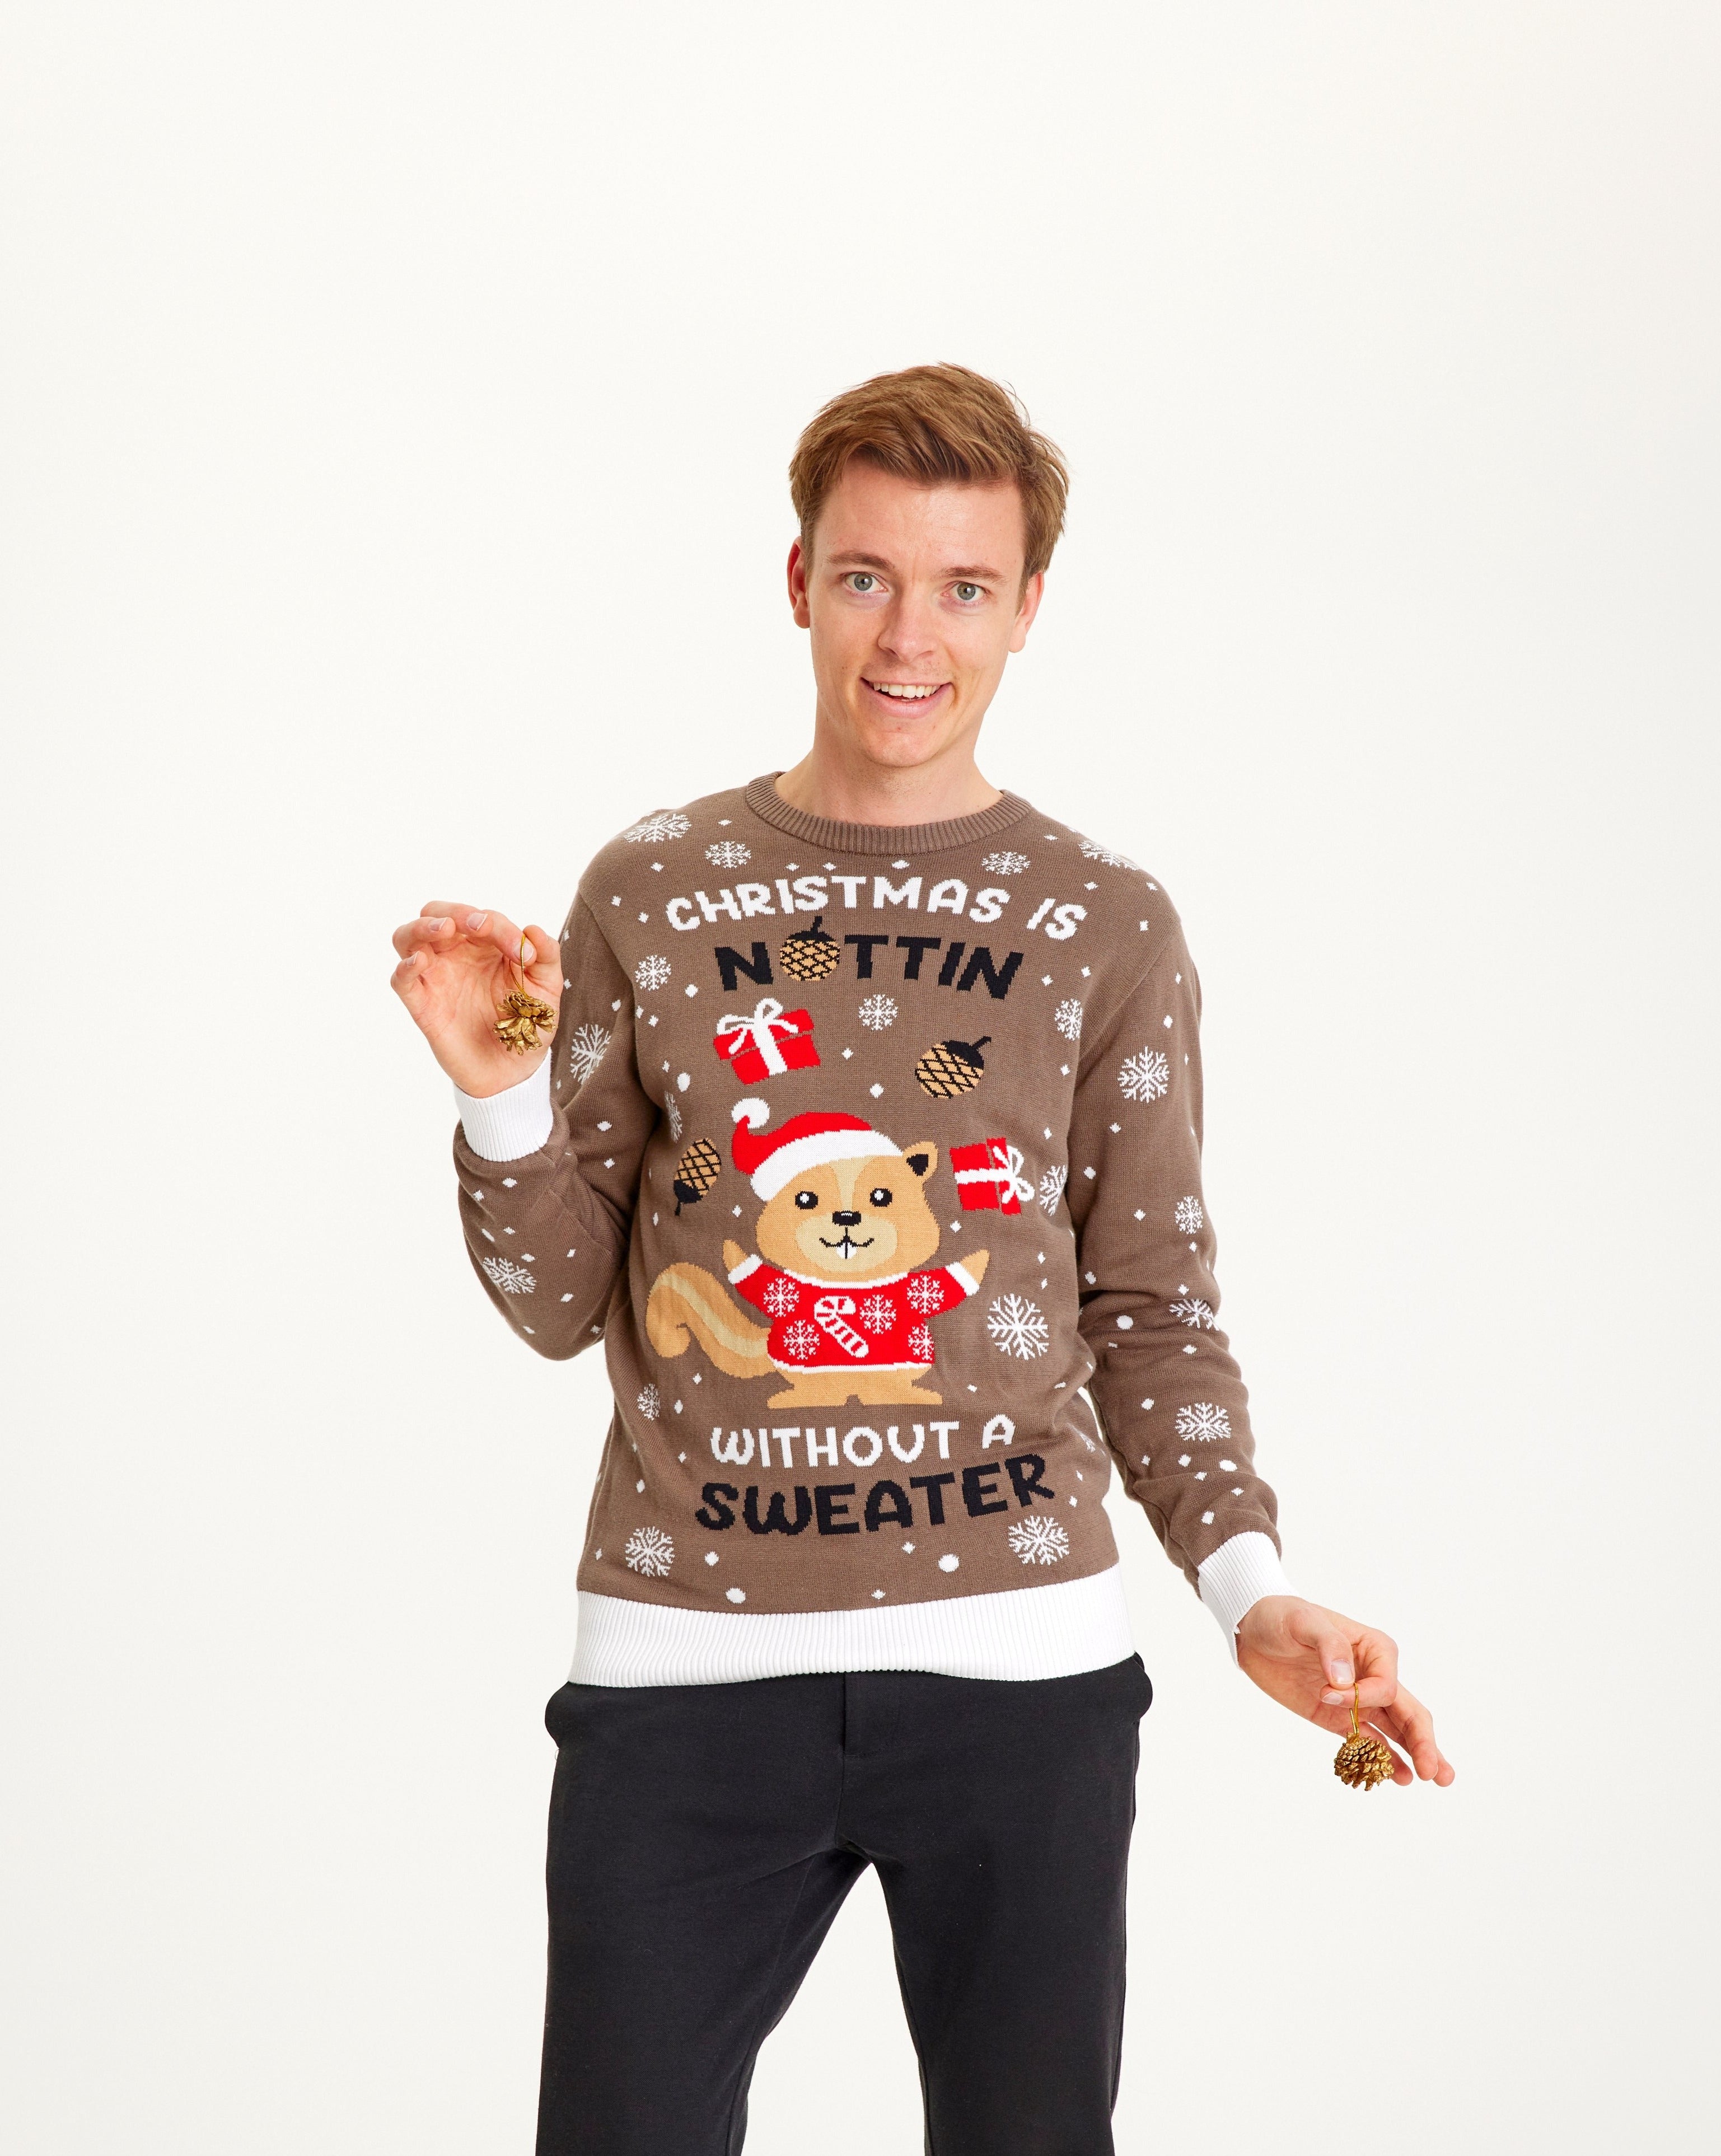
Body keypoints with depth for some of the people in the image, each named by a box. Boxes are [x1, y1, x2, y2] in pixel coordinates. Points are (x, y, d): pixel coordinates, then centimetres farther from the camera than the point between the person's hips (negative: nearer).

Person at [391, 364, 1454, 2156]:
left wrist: (1251, 1588, -7)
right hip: (687, 1660, 0)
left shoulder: (1107, 924, 6)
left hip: (1017, 1658, 0)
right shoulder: (651, 894, 6)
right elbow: (560, 1300, 9)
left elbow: (1151, 1312, 7)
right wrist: (498, 1094, -9)